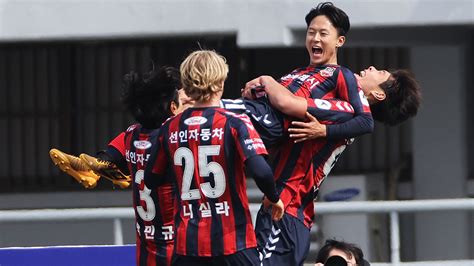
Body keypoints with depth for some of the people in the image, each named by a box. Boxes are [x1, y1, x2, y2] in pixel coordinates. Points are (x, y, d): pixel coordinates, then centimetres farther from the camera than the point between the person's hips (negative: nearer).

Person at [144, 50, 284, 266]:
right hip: (233, 240, -3)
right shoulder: (234, 123, -8)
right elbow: (260, 171, -19)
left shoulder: (169, 129, 4)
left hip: (187, 242, 3)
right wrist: (273, 198, 0)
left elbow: (151, 179, 13)